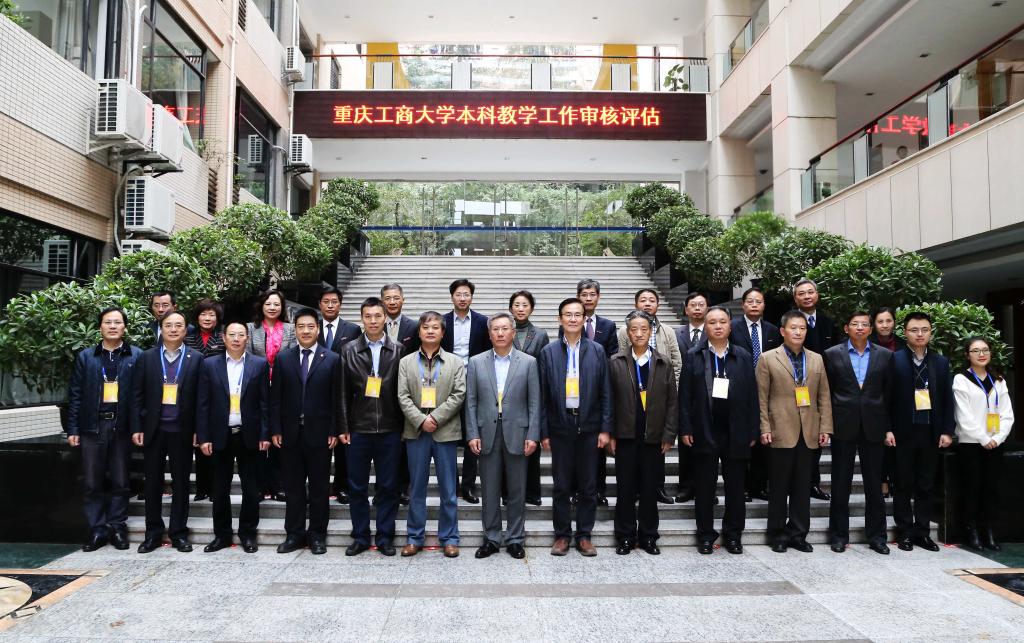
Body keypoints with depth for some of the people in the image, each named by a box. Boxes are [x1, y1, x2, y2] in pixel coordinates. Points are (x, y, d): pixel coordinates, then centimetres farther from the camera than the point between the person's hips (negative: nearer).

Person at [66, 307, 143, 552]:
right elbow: (75, 394, 7)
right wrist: (72, 429, 2)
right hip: (92, 426, 2)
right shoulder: (85, 356, 8)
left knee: (120, 482, 6)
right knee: (92, 483, 5)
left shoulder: (137, 356, 2)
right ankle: (97, 530, 14)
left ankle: (118, 527, 17)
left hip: (122, 427, -1)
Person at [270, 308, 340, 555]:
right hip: (290, 433, 2)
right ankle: (294, 534, 21)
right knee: (293, 487, 10)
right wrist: (275, 430, -2)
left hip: (319, 433, -1)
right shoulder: (283, 358, 5)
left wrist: (334, 431, -6)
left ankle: (317, 534, 18)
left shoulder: (332, 360, 0)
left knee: (319, 488, 6)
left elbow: (335, 399, -1)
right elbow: (275, 397, 4)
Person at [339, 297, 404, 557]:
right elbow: (344, 392, 2)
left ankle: (385, 537, 19)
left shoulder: (398, 351, 2)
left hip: (389, 430, -1)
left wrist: (403, 427, -2)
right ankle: (360, 537, 22)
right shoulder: (349, 350, 3)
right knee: (357, 487, 8)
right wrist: (343, 427, -2)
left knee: (388, 486, 7)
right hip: (359, 429, 1)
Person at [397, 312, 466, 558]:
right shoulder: (406, 362, 8)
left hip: (445, 431, -1)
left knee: (448, 489, 5)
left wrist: (435, 418, -13)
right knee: (416, 487, 9)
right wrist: (421, 420, -13)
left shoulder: (455, 362, 5)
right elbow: (403, 397, 0)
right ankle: (414, 537, 19)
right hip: (416, 432, 1)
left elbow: (459, 395, -4)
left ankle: (449, 537, 16)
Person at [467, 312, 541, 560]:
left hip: (517, 433, -1)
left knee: (517, 490, 7)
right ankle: (491, 538, 21)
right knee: (490, 490, 8)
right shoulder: (476, 362, 4)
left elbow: (534, 402, 0)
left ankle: (515, 539, 20)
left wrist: (533, 436, -6)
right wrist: (472, 434, -3)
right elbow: (471, 402, 4)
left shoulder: (528, 362, 1)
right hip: (487, 433, 1)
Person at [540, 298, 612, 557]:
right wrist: (544, 431, -2)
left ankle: (584, 535, 21)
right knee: (561, 486, 8)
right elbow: (543, 395, 1)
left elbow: (605, 392, 2)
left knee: (588, 486, 8)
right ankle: (562, 535, 21)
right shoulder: (548, 352, 1)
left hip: (589, 426, 1)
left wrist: (605, 428, -3)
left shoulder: (597, 351, 2)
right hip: (560, 426, 0)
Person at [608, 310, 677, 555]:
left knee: (650, 489, 8)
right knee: (625, 488, 5)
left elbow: (672, 402, 3)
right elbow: (609, 400, 0)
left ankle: (648, 536, 21)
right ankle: (625, 536, 17)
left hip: (653, 436, 1)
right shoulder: (616, 362, 1)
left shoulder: (664, 364, 4)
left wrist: (669, 435, -2)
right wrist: (610, 433, -4)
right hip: (625, 436, -1)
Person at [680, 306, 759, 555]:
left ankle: (733, 534, 23)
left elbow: (752, 396, 4)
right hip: (704, 432, -1)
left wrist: (753, 431, -1)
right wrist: (685, 429, -7)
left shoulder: (743, 357, 6)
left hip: (736, 433, 1)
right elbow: (685, 395, -1)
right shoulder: (693, 356, 2)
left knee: (735, 487, 9)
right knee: (704, 487, 6)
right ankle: (705, 535, 18)